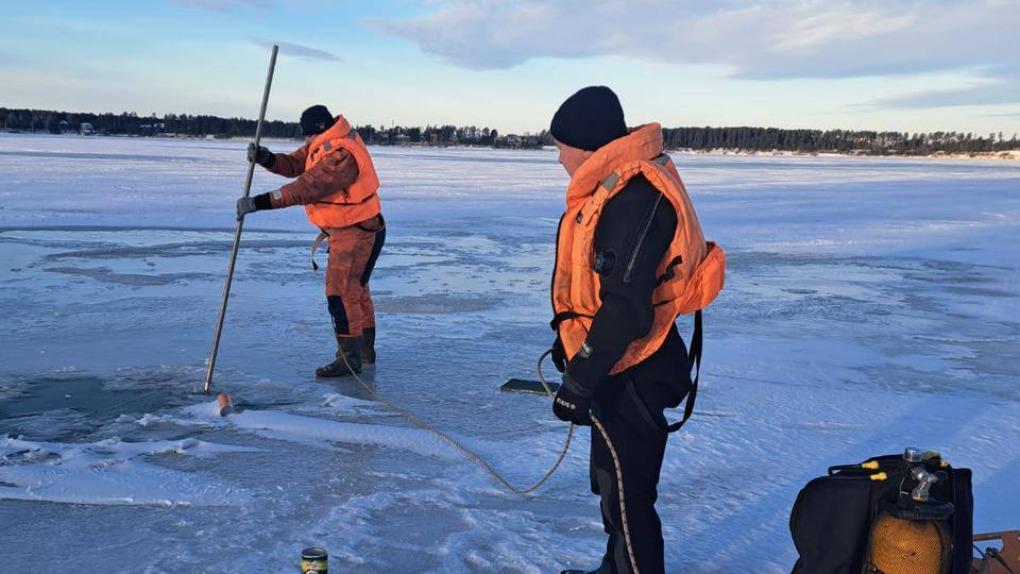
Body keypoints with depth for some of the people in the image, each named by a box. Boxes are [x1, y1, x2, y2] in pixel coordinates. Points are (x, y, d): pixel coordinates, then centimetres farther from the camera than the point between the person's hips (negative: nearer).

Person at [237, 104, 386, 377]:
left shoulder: (341, 155, -27)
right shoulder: (324, 143, 6)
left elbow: (305, 189, -33)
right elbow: (294, 164, 7)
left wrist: (258, 202, -33)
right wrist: (266, 158, -13)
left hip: (357, 232, -11)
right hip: (346, 230, 11)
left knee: (341, 291, -12)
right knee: (355, 289, 19)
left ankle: (350, 358, -6)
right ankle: (365, 350, 31)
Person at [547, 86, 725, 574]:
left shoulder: (635, 196, -25)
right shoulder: (614, 187, 8)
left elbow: (626, 308, -29)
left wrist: (578, 382, -23)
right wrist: (569, 342, 24)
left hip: (631, 375, -11)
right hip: (614, 363, 11)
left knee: (626, 494, 4)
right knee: (610, 483, 25)